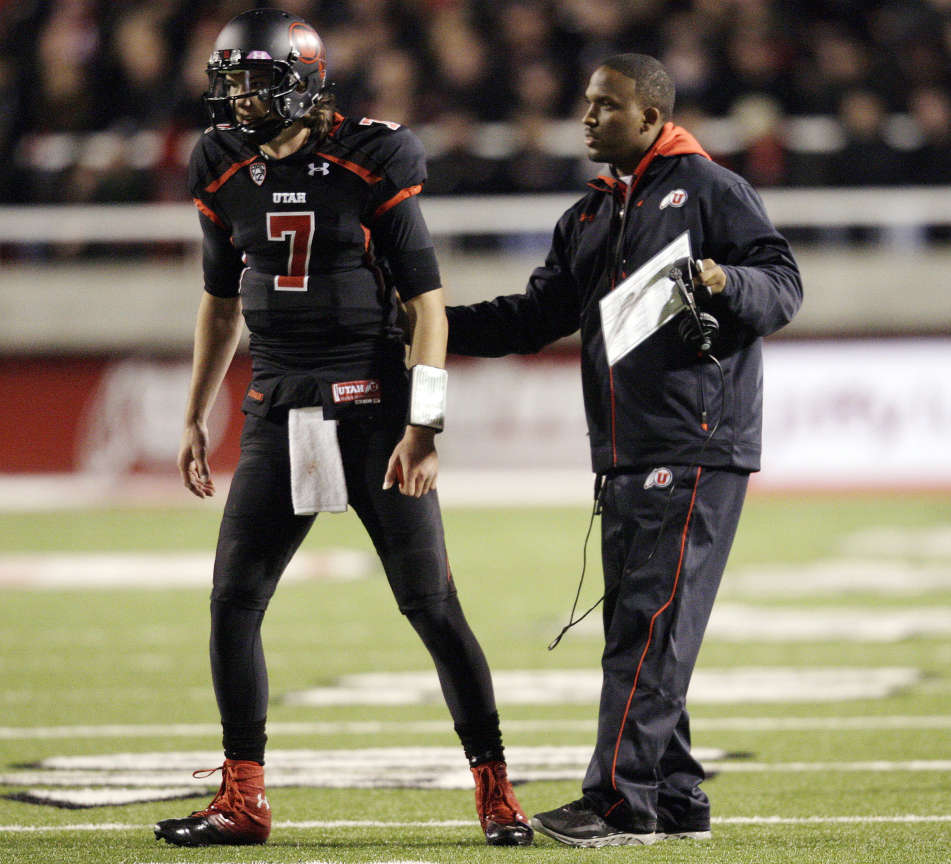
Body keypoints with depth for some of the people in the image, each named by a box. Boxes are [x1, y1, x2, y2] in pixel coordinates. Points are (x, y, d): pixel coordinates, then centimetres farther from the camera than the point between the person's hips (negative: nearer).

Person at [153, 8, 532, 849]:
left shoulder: (371, 163, -10)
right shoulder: (227, 171, 5)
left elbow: (427, 301, -9)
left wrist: (422, 426, -16)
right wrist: (195, 418, 18)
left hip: (370, 404, -5)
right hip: (277, 413, 5)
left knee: (431, 603, -5)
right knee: (234, 600, -1)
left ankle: (495, 788, 5)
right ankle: (242, 800, 8)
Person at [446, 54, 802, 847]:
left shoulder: (709, 190, -2)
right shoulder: (590, 218, 21)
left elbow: (784, 287, -6)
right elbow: (535, 317, 21)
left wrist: (721, 281, -25)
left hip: (696, 452, -8)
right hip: (625, 456, 8)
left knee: (652, 624, -12)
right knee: (635, 630, 7)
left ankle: (622, 801, -16)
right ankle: (675, 800, 12)